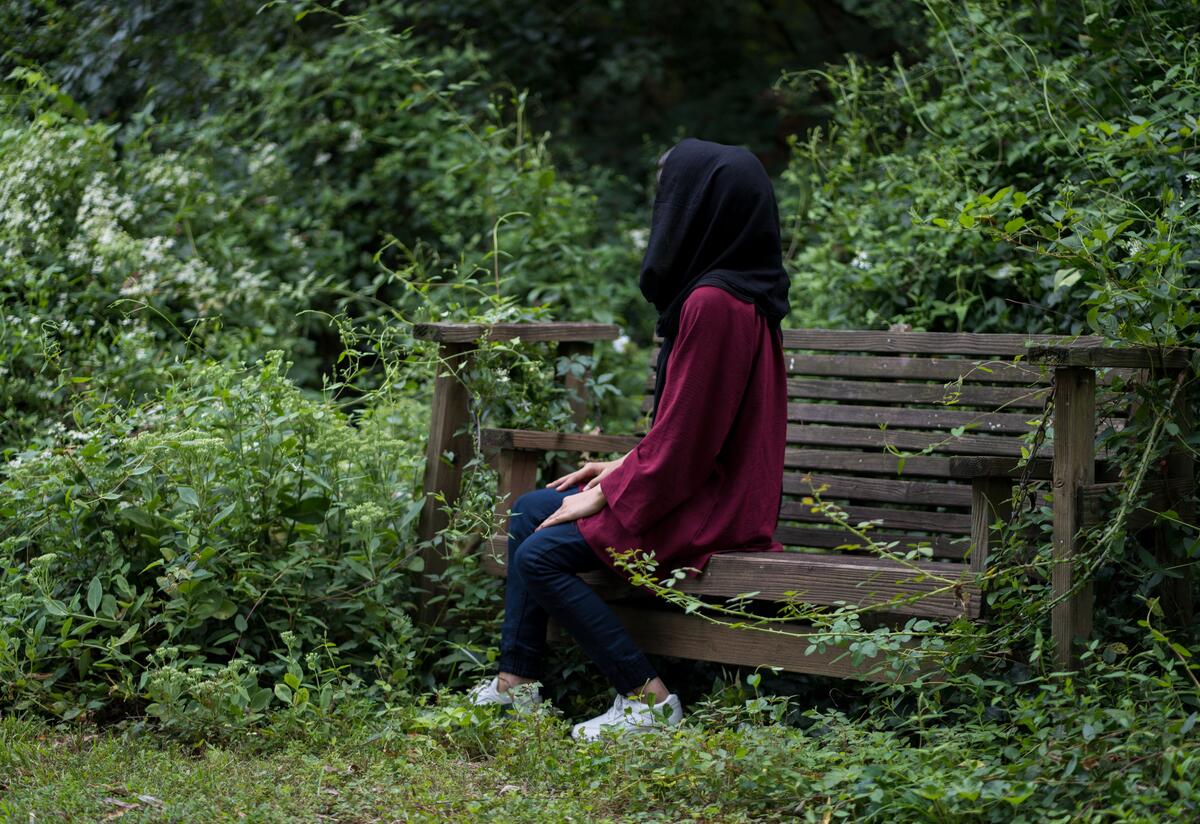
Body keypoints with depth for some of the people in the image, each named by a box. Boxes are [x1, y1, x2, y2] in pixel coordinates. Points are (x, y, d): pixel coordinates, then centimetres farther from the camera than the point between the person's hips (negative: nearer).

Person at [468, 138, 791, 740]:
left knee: (541, 553, -17)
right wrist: (626, 467, 14)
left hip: (710, 506, -11)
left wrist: (608, 496, -12)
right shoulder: (738, 290, 11)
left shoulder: (713, 302, -22)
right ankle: (516, 682, 14)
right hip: (705, 483, 11)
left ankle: (647, 698, -10)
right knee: (530, 510, 12)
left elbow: (685, 430, -22)